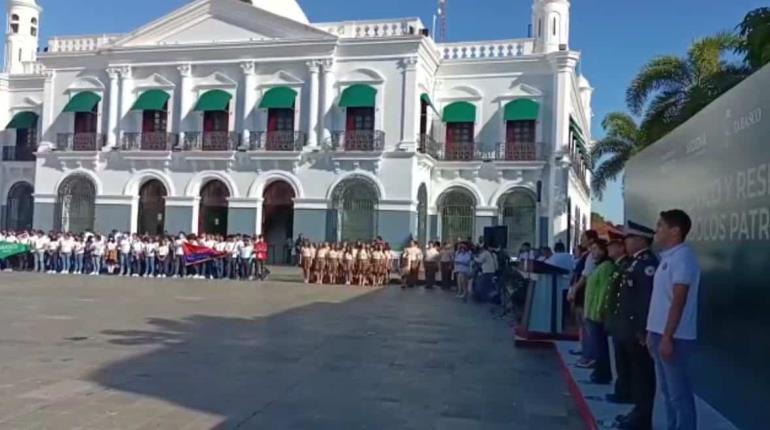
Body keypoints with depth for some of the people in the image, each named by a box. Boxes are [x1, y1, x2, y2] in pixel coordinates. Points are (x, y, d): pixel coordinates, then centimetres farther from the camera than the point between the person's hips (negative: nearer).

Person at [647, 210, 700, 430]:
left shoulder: (683, 257, -14)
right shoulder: (668, 257, 14)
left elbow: (678, 302, -20)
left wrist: (667, 338, -21)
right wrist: (652, 332, 17)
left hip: (674, 338, -9)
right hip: (661, 334, 9)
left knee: (679, 393, -1)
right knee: (668, 390, 16)